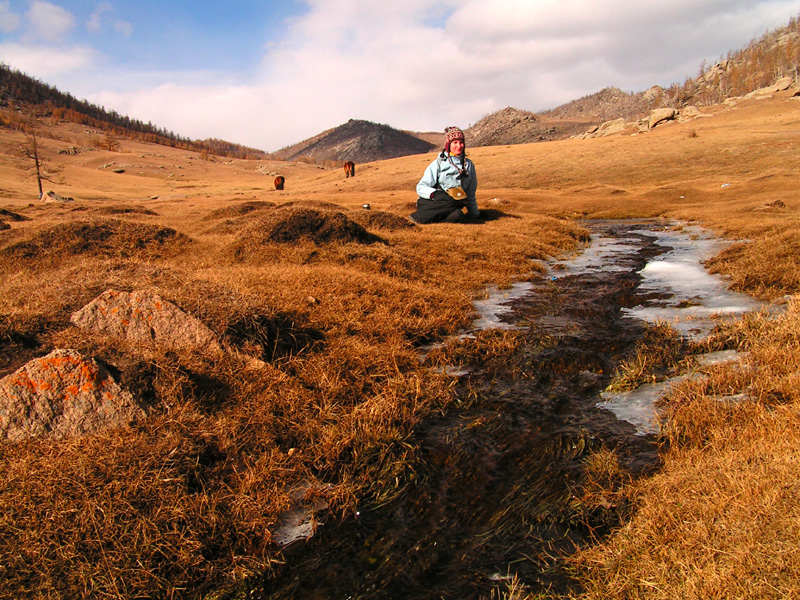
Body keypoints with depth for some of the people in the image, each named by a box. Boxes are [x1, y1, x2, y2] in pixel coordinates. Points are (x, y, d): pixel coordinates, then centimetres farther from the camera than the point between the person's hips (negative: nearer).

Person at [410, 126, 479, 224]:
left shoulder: (469, 165, 15)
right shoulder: (438, 163, 3)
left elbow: (470, 194, 24)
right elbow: (421, 188, -3)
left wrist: (475, 214, 23)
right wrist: (435, 194, -23)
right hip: (431, 203, -3)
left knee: (458, 215, -35)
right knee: (452, 202, -37)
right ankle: (418, 216, -26)